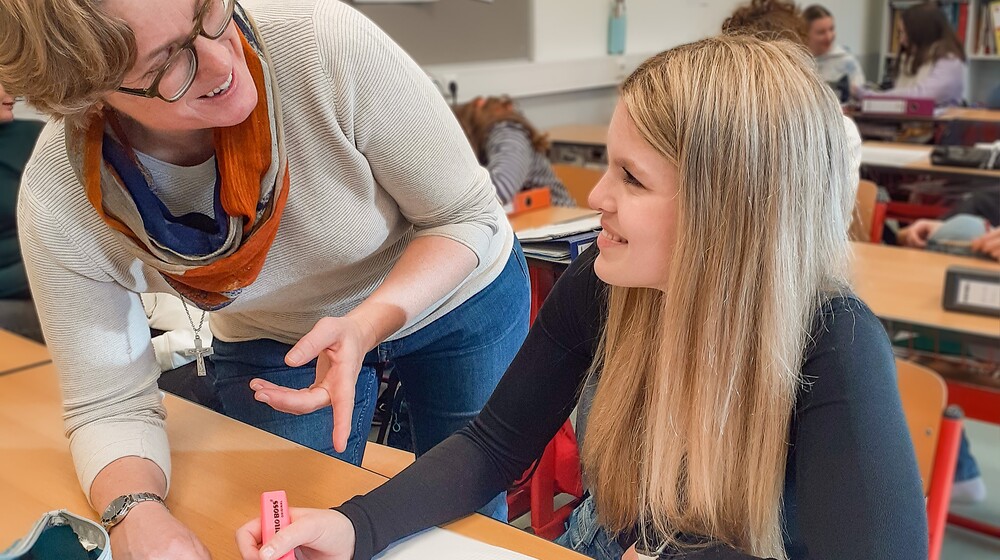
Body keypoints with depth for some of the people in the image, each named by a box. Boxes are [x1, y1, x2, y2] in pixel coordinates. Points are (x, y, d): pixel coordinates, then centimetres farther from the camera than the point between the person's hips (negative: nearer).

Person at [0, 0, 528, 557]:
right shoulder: (58, 201, -27)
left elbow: (468, 216, -23)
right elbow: (110, 408, -16)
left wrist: (370, 322, -39)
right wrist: (134, 511, -37)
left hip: (459, 296, 0)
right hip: (272, 339, 1)